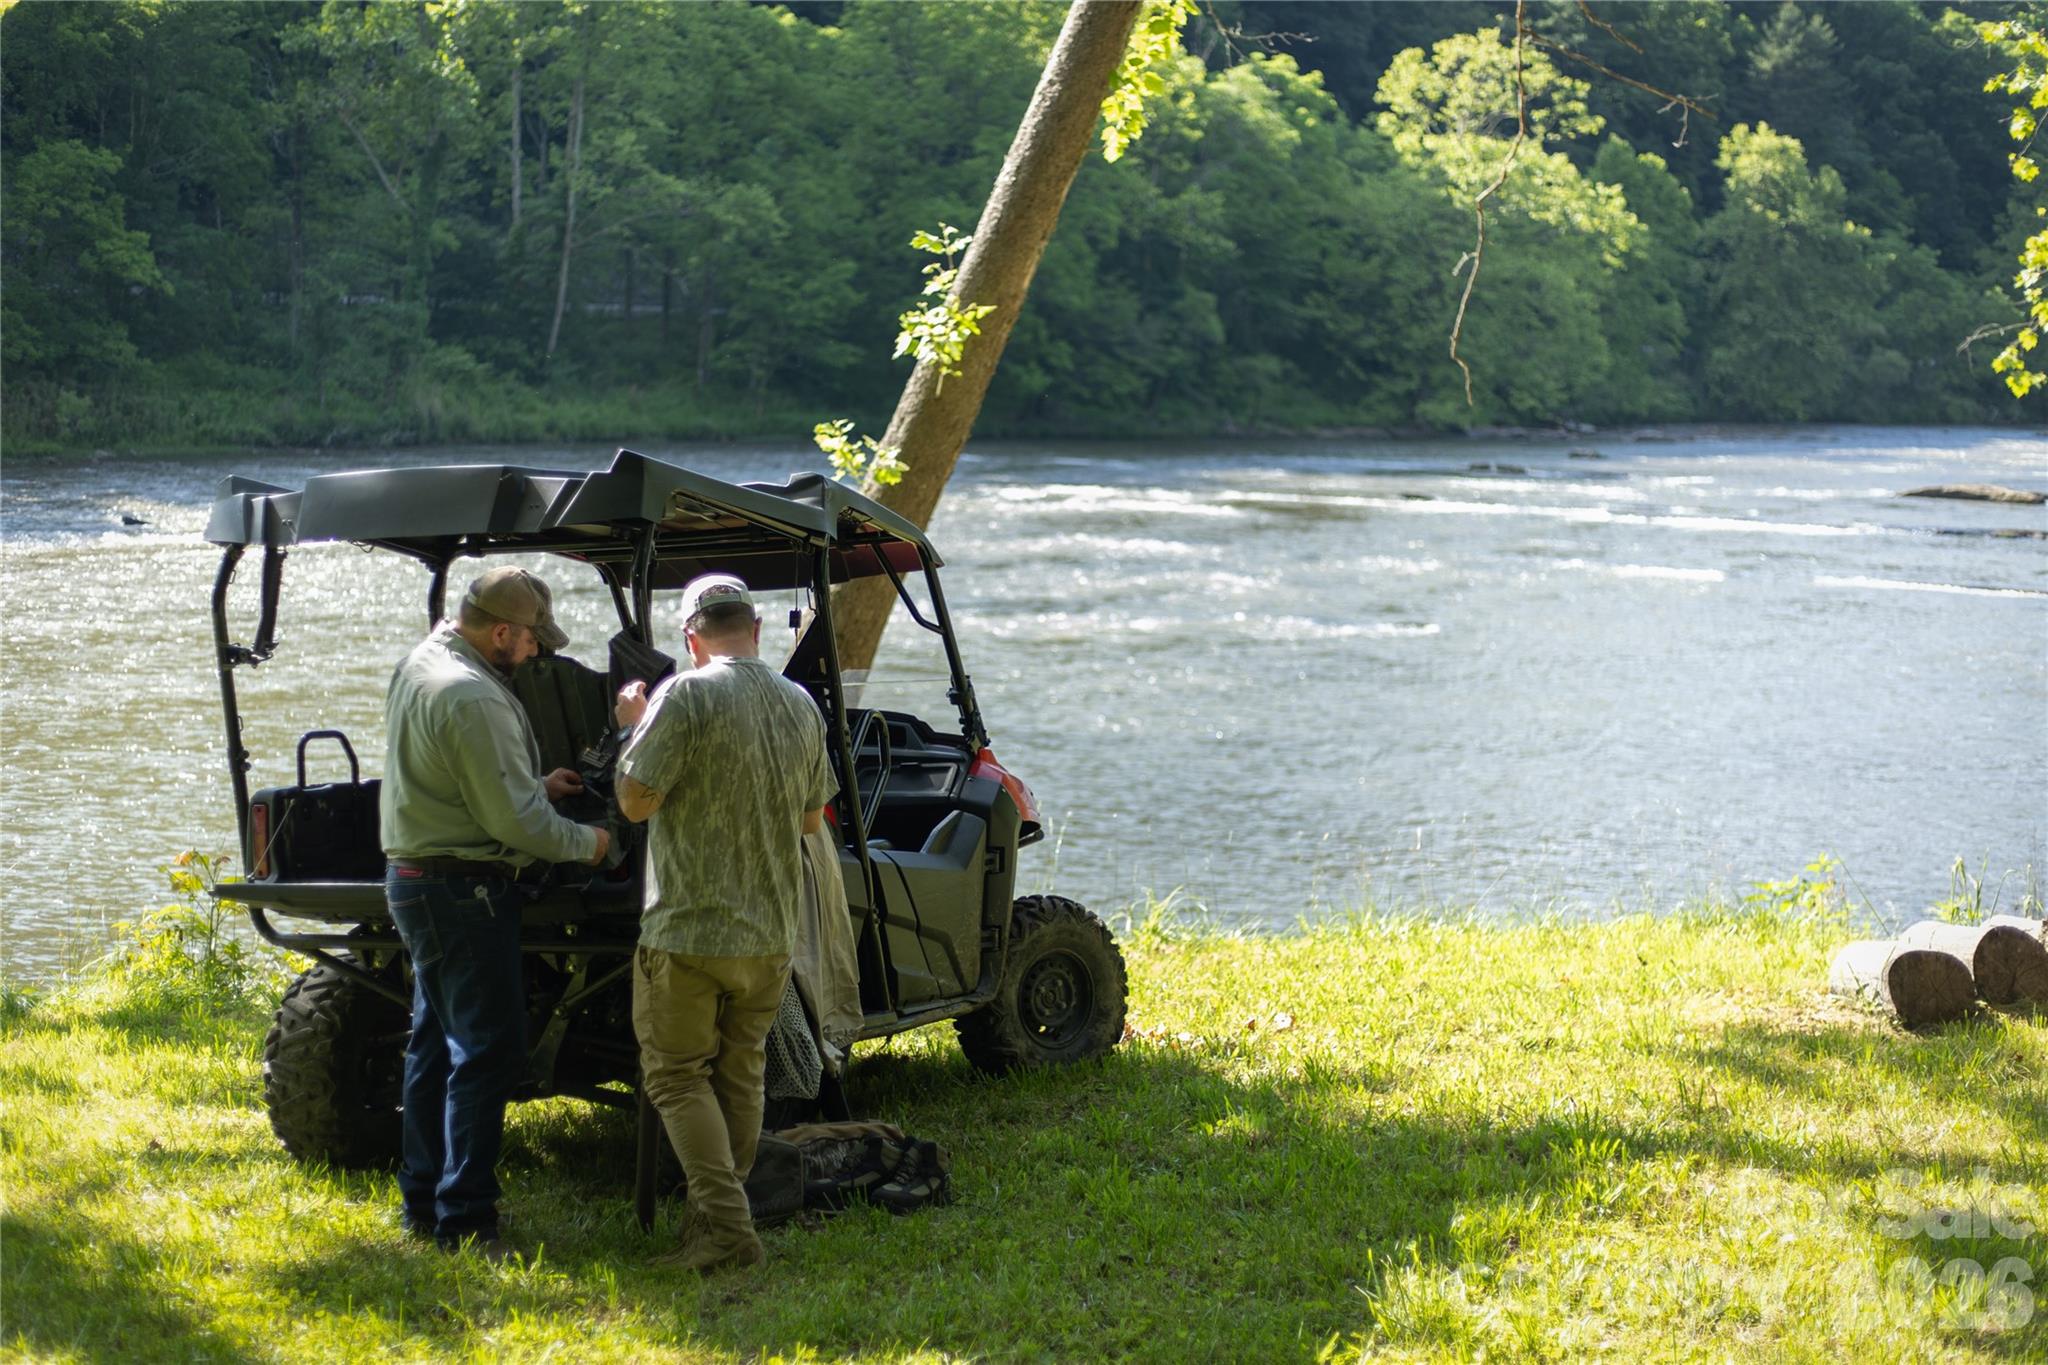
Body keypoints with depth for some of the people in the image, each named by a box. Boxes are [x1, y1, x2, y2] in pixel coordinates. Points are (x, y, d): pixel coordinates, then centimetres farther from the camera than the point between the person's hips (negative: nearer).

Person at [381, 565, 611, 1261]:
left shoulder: (420, 665, 11)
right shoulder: (472, 697, -22)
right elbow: (512, 821, -21)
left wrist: (535, 786, 17)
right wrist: (585, 842, -7)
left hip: (417, 881, 11)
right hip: (464, 890, -11)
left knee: (437, 1041, 16)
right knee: (488, 1048, -8)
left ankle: (423, 1201, 22)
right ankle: (464, 1217, -8)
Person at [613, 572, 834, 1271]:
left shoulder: (686, 697, -15)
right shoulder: (801, 706, 6)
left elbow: (635, 801, -14)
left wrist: (636, 727, 1)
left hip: (688, 930, -6)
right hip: (771, 932, 6)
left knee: (676, 1077, 3)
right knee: (741, 1075, 16)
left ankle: (724, 1224, -7)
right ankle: (722, 1217, 21)